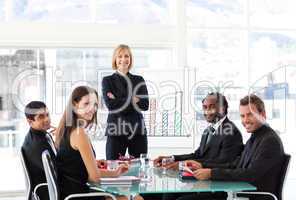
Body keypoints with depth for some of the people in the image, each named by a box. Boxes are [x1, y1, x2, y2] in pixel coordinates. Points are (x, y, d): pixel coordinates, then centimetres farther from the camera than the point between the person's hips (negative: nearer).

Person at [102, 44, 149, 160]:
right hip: (116, 131, -2)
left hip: (138, 131, 2)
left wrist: (120, 102, -7)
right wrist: (132, 100, -6)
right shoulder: (107, 80, 7)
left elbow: (145, 104, -2)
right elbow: (110, 105, -8)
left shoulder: (139, 80, 12)